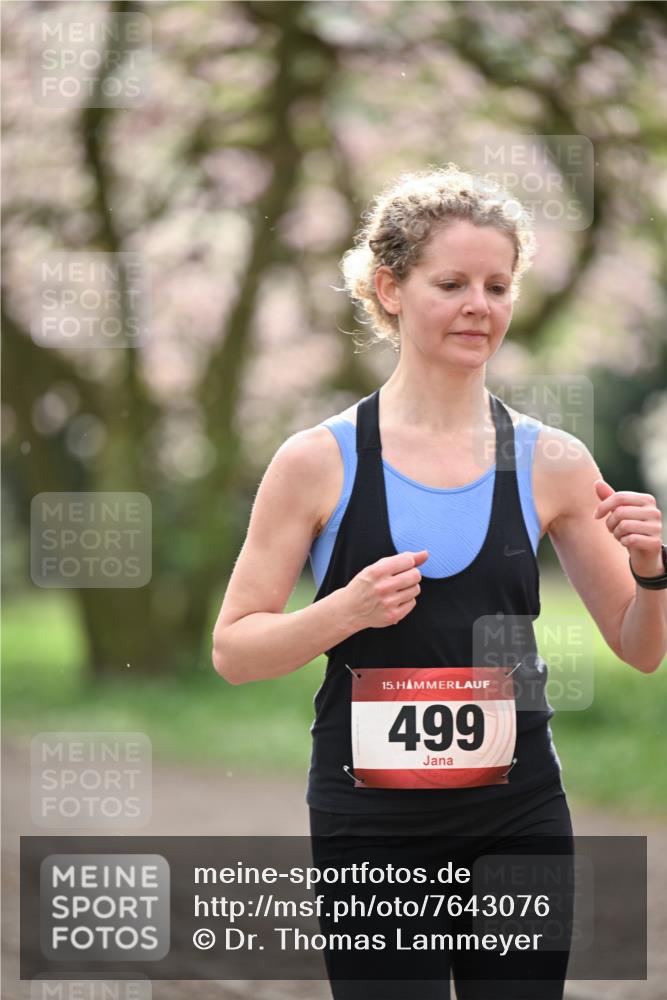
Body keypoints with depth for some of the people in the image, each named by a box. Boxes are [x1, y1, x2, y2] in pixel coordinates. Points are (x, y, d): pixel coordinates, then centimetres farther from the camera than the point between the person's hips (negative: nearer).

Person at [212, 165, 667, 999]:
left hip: (518, 815, 2)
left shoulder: (551, 463, 3)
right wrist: (349, 609, -18)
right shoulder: (319, 462, -3)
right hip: (372, 827, -2)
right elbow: (232, 651, -2)